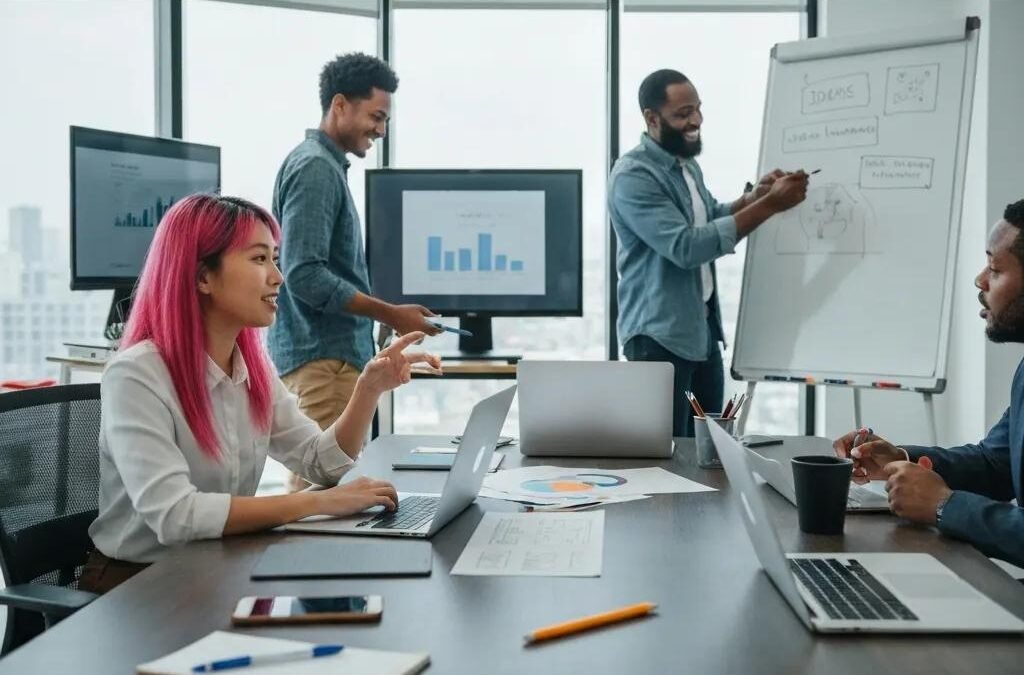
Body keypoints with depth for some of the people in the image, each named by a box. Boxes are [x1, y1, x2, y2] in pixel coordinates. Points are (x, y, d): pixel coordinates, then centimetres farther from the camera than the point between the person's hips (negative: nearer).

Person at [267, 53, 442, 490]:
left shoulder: (324, 164, 16)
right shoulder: (316, 168, -13)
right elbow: (305, 275, -22)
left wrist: (384, 316, 21)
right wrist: (390, 315, -18)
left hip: (329, 352, 10)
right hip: (323, 356, -10)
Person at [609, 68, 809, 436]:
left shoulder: (687, 164, 10)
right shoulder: (633, 176, -18)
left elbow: (710, 220, 24)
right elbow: (686, 247, -27)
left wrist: (753, 196, 3)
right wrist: (769, 206, -27)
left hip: (704, 326, 9)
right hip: (661, 335, -9)